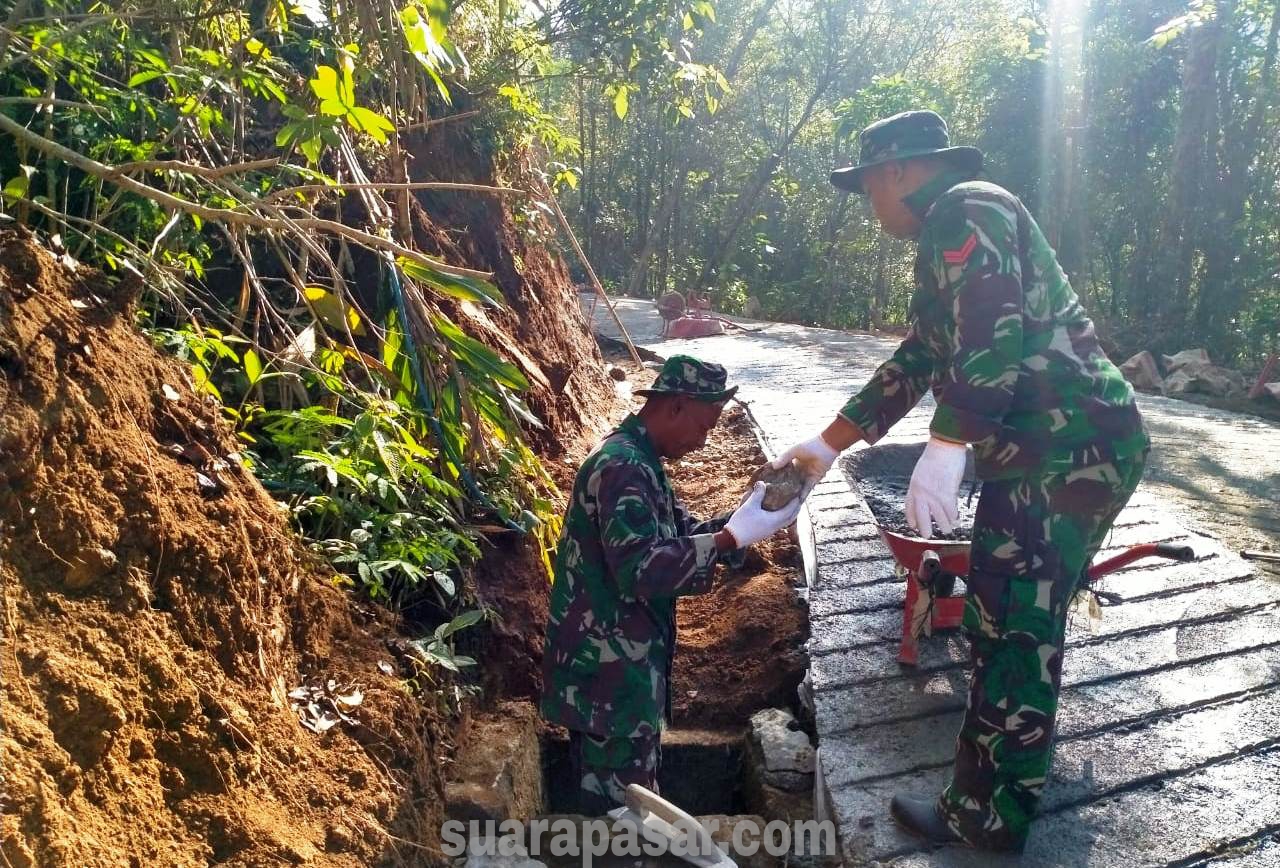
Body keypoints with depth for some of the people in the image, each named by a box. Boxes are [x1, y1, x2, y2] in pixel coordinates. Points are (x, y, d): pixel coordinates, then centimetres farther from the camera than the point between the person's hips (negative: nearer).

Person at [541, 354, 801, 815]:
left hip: (621, 658, 10)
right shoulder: (622, 467, -23)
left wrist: (744, 517, -1)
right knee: (623, 799, 4)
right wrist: (733, 538, -28)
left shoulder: (639, 460, 11)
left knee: (610, 788, 23)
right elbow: (642, 567, -33)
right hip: (609, 666, -10)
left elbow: (680, 533, 15)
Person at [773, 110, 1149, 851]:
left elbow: (991, 332, -25)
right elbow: (915, 362, 25)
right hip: (1064, 448, 10)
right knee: (1012, 620, 21)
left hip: (1072, 449, -10)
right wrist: (828, 445, 26)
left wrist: (945, 449, -27)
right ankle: (1015, 764, 39)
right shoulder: (947, 238, 23)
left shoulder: (966, 209, -9)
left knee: (1011, 629, -3)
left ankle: (988, 814, 10)